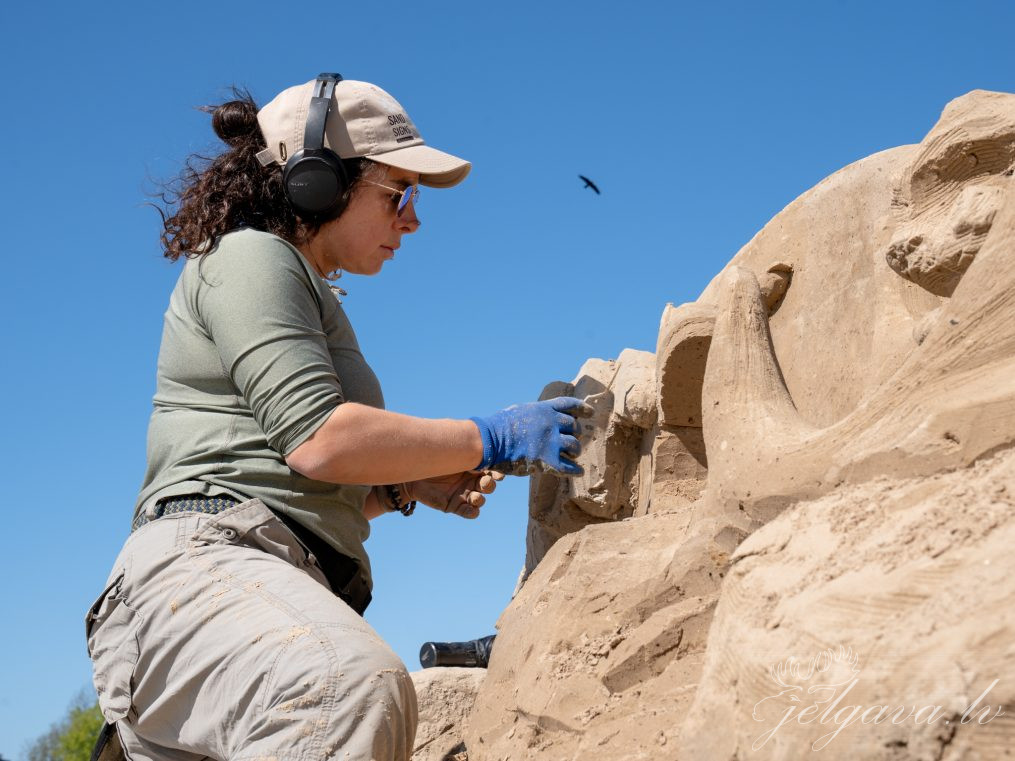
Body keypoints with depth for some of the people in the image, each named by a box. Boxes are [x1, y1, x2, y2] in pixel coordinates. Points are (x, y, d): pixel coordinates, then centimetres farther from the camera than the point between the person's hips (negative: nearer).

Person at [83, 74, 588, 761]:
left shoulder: (311, 298, 31)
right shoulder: (249, 255, 2)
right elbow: (316, 439, -12)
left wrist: (412, 485, 14)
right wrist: (489, 441, -4)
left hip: (289, 590, 10)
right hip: (205, 556, -10)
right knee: (362, 690, -39)